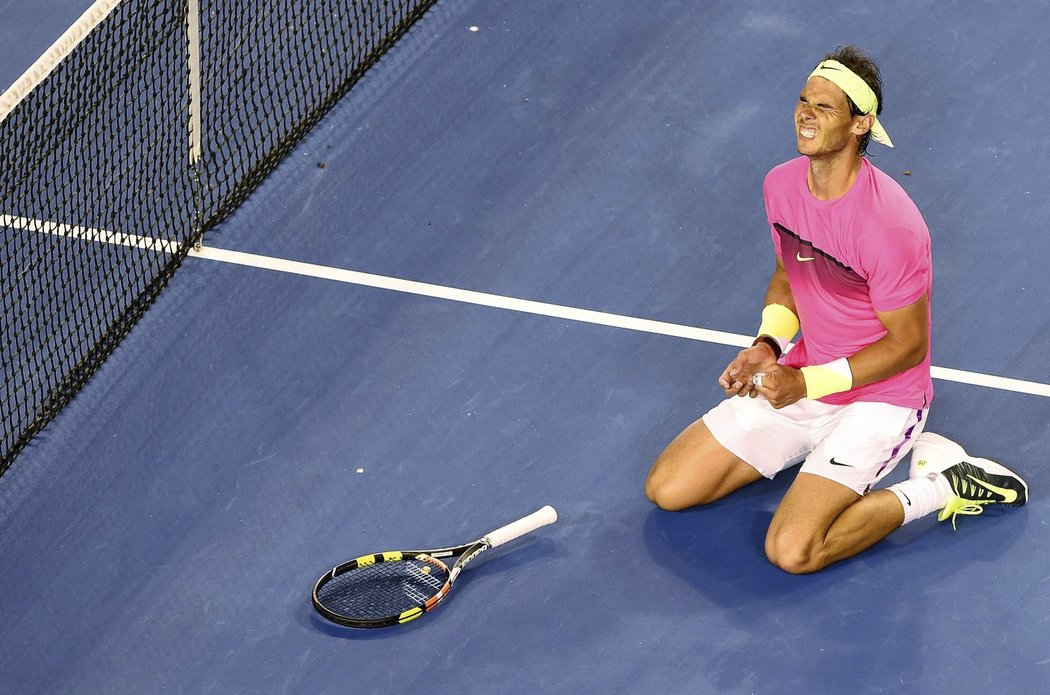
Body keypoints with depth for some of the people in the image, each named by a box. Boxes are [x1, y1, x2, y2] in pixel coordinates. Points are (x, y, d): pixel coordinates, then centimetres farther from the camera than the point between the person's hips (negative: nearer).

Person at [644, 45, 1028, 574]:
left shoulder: (888, 224, -28)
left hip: (879, 397, -7)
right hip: (802, 380, 7)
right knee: (666, 489, 2)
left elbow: (908, 343, -19)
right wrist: (768, 344, -6)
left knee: (791, 551, -24)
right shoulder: (781, 184, -4)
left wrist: (808, 383, -22)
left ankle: (939, 488, -4)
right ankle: (818, 447, 17)